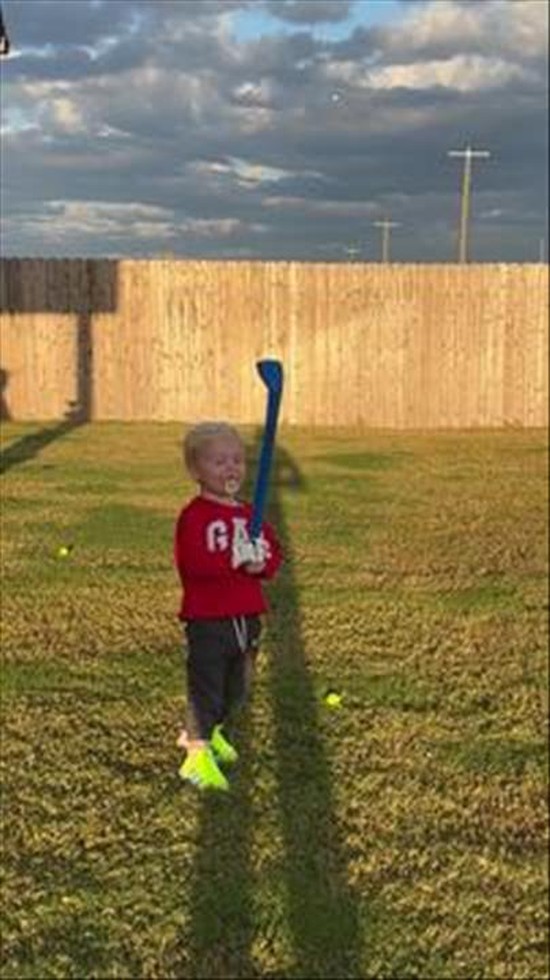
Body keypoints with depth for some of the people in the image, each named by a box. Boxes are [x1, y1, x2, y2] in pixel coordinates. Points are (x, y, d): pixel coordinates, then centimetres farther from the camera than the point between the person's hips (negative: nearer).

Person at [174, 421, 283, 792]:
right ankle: (197, 754, 7)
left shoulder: (250, 514, 11)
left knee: (239, 686, 19)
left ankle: (208, 731, 40)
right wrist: (233, 560, -27)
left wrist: (261, 562, -14)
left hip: (247, 617, 7)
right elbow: (191, 563, -24)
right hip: (208, 619, -7)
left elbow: (274, 553, 8)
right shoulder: (194, 516, -11)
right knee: (206, 684, -2)